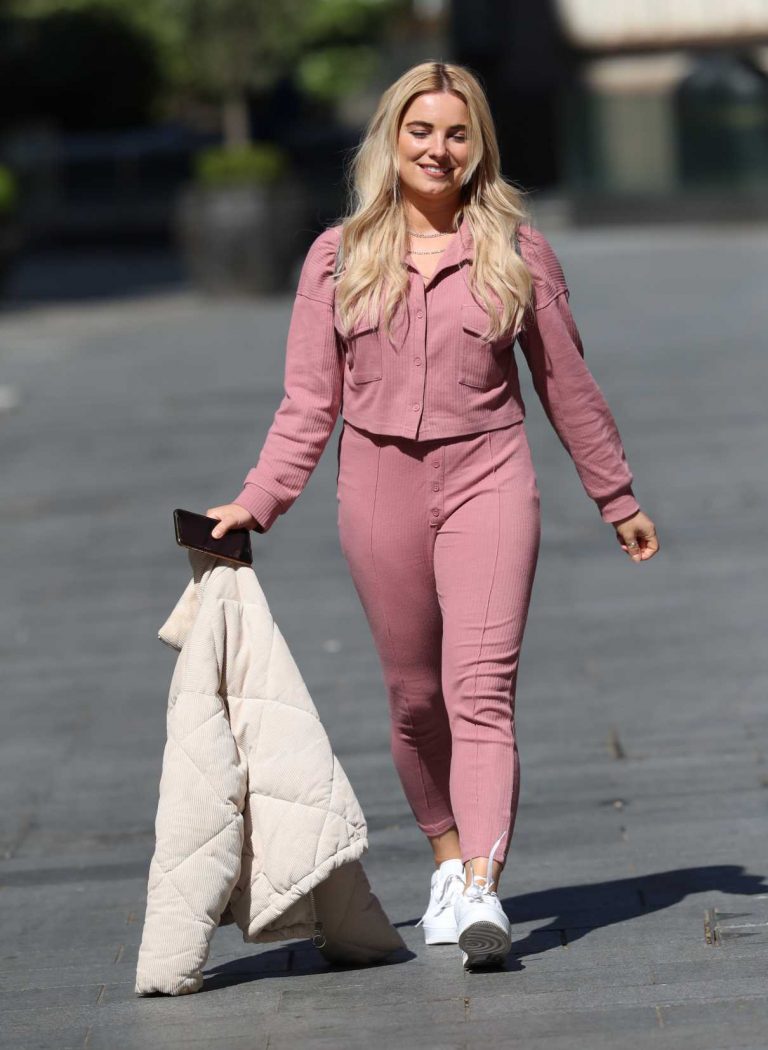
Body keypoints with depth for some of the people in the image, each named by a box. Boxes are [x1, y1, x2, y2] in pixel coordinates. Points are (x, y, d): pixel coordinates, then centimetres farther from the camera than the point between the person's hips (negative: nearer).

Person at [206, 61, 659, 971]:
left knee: (481, 689, -15)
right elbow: (309, 404, 7)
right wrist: (255, 504, -3)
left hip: (487, 481, -2)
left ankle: (481, 895, -24)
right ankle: (448, 861, 28)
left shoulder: (515, 249, 4)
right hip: (378, 487, 2)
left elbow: (566, 385, 12)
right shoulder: (338, 257, 6)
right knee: (415, 698, 9)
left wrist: (618, 501, 17)